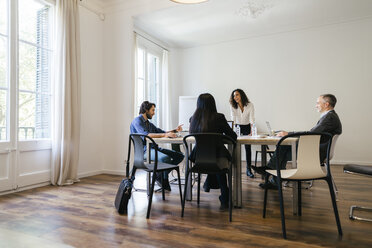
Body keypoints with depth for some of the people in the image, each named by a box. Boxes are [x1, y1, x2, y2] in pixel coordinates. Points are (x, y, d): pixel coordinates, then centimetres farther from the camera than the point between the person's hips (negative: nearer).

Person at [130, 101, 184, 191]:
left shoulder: (148, 123, 21)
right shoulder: (137, 121, -7)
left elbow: (161, 132, 23)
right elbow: (146, 135, -24)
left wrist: (175, 130, 8)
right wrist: (165, 135, -30)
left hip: (154, 148, 9)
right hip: (144, 150, -9)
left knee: (179, 155, -3)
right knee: (165, 157, -35)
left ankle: (159, 176, -1)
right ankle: (165, 180, -6)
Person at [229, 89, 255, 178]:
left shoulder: (250, 105, -15)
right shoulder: (233, 106, -12)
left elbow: (252, 120, -19)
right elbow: (233, 120, -17)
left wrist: (251, 131, -30)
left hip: (247, 127, 0)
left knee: (248, 147, -7)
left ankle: (248, 169, 0)